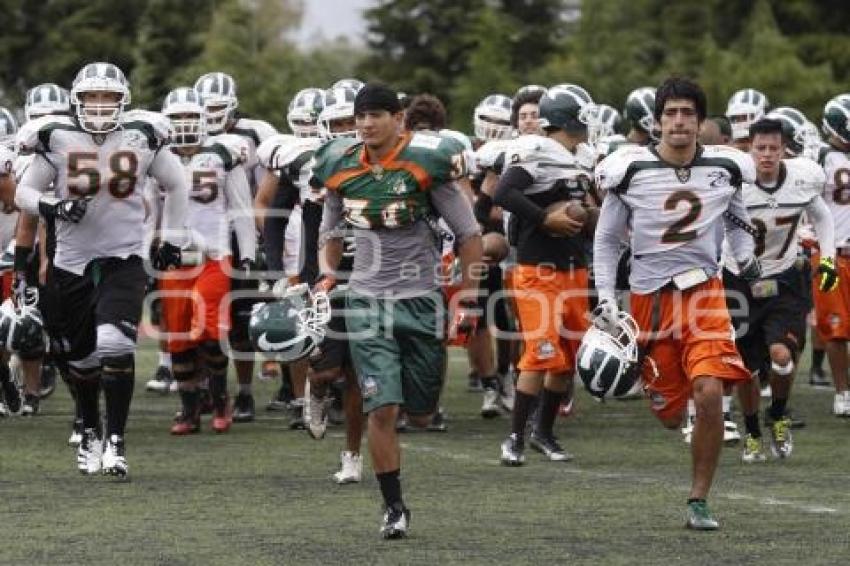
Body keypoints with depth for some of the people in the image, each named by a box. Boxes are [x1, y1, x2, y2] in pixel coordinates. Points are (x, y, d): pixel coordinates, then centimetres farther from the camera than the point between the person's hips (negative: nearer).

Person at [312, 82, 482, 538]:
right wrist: (327, 277, 3)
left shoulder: (426, 162, -10)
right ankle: (394, 508, -1)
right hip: (366, 300, 1)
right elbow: (331, 232, 19)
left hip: (420, 298, -1)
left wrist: (467, 301, -7)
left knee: (420, 415, 10)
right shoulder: (341, 168, 1)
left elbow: (469, 235, -4)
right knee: (382, 410, -10)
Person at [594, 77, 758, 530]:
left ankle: (699, 501, -5)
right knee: (670, 416, 6)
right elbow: (606, 240, 4)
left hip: (704, 292, 1)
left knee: (709, 394, -20)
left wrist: (745, 254, 4)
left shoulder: (725, 168, 0)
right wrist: (606, 301, -3)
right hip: (649, 296, -1)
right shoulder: (631, 170, -7)